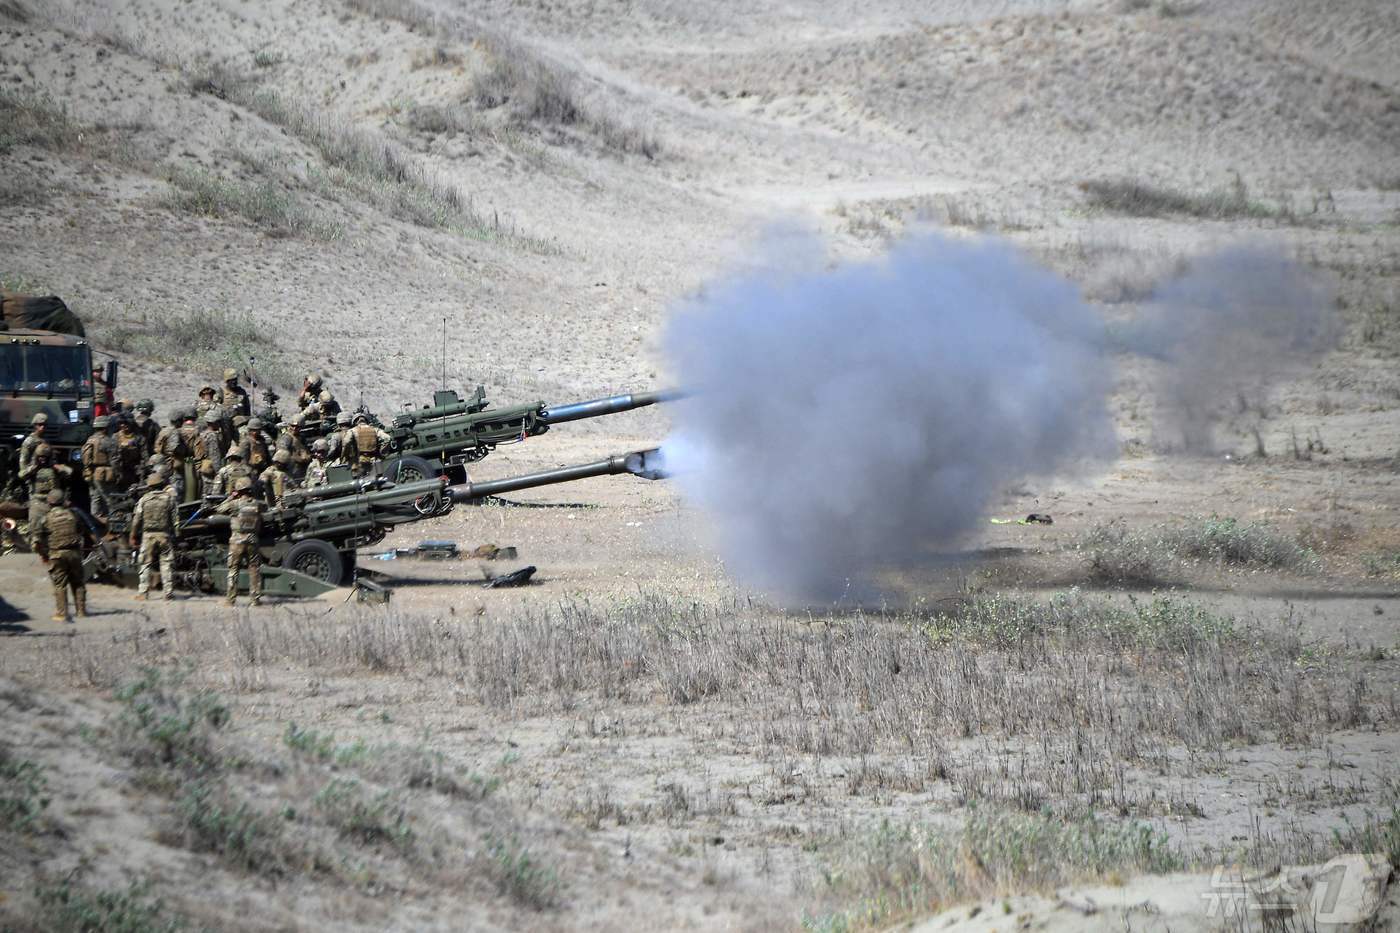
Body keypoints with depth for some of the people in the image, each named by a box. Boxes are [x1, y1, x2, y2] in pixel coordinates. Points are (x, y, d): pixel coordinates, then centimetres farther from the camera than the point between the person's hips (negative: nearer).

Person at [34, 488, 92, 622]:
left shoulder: (45, 519, -4)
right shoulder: (72, 515, 6)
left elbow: (38, 540, -7)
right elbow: (84, 533, 13)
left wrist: (43, 555, 6)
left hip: (56, 555, -3)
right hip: (74, 553, 3)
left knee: (60, 585, 1)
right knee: (77, 583, 14)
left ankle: (62, 614, -4)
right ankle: (81, 610, 16)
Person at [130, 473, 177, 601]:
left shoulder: (144, 500, 2)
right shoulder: (169, 498, 0)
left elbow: (137, 520, 1)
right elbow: (174, 520, 0)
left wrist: (134, 537, 8)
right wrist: (174, 537, 7)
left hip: (148, 535, 0)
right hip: (165, 535, 0)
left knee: (146, 564, 5)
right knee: (167, 563, 4)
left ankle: (142, 591, 0)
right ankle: (168, 591, 0)